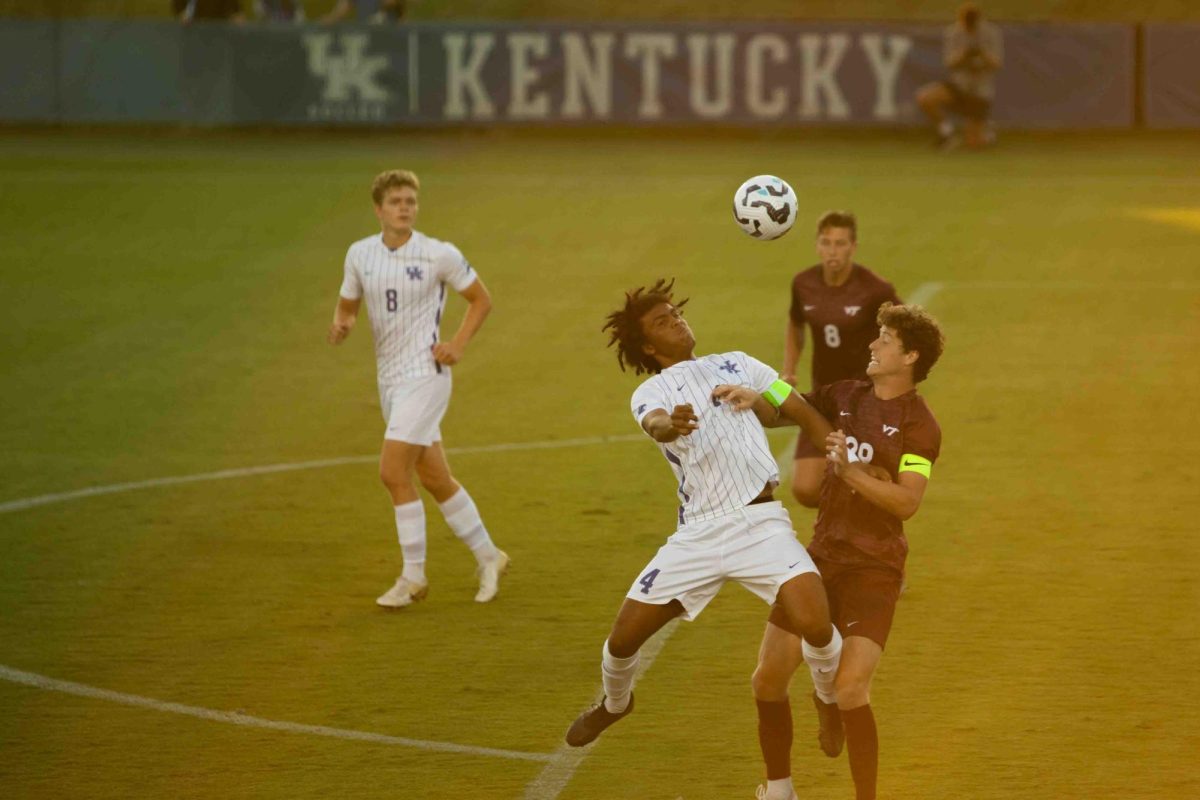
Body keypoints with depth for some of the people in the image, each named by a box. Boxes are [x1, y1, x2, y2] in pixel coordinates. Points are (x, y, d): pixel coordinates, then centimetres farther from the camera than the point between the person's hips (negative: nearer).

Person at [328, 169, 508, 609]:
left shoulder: (439, 255, -9)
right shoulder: (360, 254, 4)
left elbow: (481, 299, 3)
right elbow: (348, 304, 16)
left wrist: (457, 345, -9)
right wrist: (341, 324, -8)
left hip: (424, 373, -6)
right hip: (389, 377, 6)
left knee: (393, 472, -14)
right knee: (435, 478, 12)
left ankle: (412, 577, -4)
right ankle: (488, 557, 28)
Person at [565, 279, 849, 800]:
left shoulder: (735, 366, 13)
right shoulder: (649, 395, 7)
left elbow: (804, 414, 18)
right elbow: (655, 423, -19)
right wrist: (670, 425, -44)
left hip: (761, 524, -1)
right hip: (697, 536, 1)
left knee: (814, 624, -24)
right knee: (624, 638, 1)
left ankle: (833, 702, 9)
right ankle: (615, 703, 38)